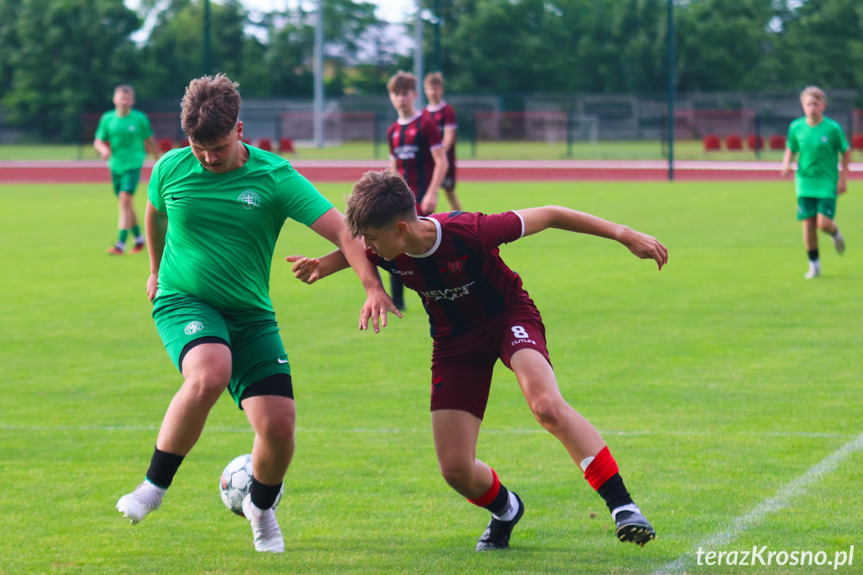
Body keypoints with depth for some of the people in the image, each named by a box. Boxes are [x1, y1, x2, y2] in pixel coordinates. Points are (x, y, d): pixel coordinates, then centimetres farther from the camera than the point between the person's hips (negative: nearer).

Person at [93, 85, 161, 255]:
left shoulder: (140, 118, -3)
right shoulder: (107, 118, 3)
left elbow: (150, 141, 8)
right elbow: (98, 141, 8)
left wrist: (158, 161, 15)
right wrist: (103, 149, -15)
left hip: (133, 165, -4)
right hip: (115, 166, 4)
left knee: (125, 200, -19)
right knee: (126, 206, 13)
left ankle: (121, 244, -22)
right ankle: (138, 238, 32)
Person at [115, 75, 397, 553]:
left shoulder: (274, 177, -10)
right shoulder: (171, 169, -4)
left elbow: (341, 230, -16)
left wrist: (373, 286, -30)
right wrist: (156, 270, 35)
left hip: (251, 315, 1)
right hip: (184, 300, -1)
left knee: (279, 425, -11)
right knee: (209, 374, -35)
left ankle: (261, 507, 23)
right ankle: (154, 486, -18)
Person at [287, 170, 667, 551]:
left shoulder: (469, 233, -32)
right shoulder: (387, 253, -17)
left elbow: (547, 216, -20)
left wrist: (621, 233, -19)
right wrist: (319, 268, -12)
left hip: (509, 315, -5)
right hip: (454, 340, 5)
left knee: (547, 406, -35)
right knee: (455, 469, -4)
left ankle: (622, 505, -32)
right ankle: (504, 509, 31)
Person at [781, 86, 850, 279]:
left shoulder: (833, 128, -8)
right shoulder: (796, 127, -1)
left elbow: (846, 152, 2)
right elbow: (790, 149, 13)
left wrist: (843, 178, -1)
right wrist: (786, 165, -8)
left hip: (827, 183, -2)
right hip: (805, 182, 2)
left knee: (823, 223, -13)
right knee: (808, 223, -1)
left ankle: (835, 234, 25)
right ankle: (814, 265, 13)